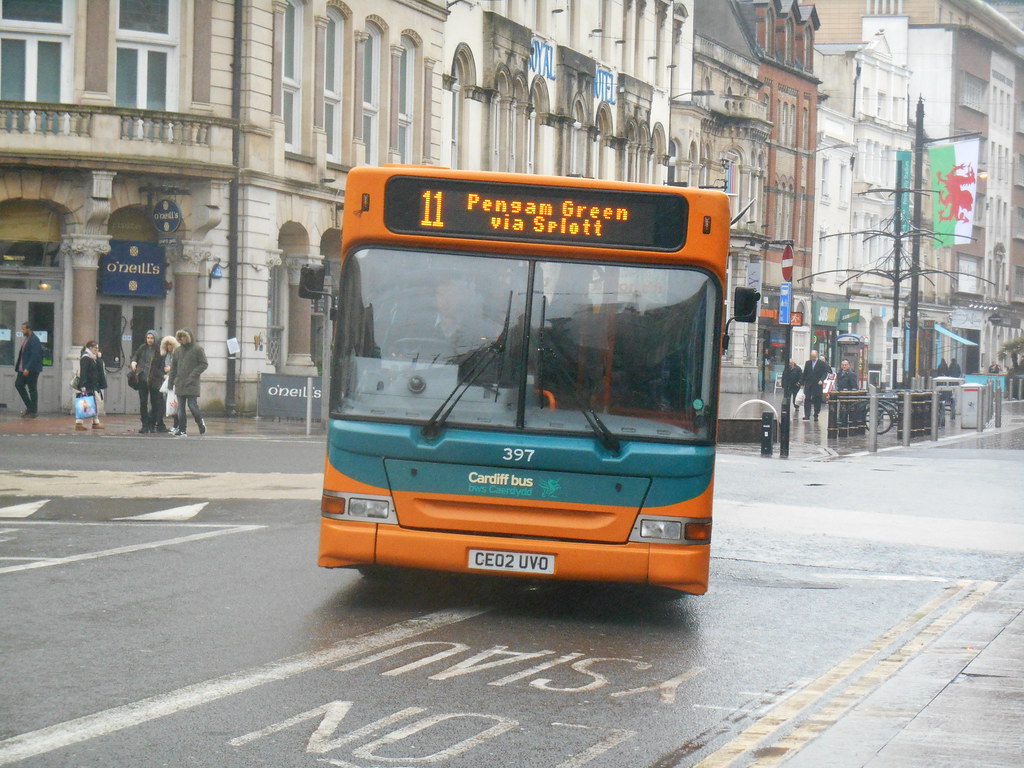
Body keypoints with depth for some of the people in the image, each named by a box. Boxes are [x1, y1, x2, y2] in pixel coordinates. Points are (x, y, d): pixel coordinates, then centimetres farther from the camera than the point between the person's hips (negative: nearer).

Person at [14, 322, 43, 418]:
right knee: (18, 385, 8)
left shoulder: (34, 340, -15)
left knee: (32, 389, -3)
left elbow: (35, 355, -21)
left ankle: (33, 411, 4)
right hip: (24, 369, 10)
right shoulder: (26, 339, 15)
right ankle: (29, 406, 16)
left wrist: (28, 368, -24)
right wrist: (18, 368, 15)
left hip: (32, 370, -10)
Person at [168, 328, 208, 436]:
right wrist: (170, 382, 11)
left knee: (192, 405, -9)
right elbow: (173, 367, 16)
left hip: (192, 384, -5)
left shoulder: (197, 349, -2)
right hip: (180, 384, 5)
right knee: (180, 408, 2)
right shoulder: (177, 351, 12)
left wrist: (193, 374, -12)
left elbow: (204, 364, -2)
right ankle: (182, 429, 5)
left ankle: (200, 422, 15)